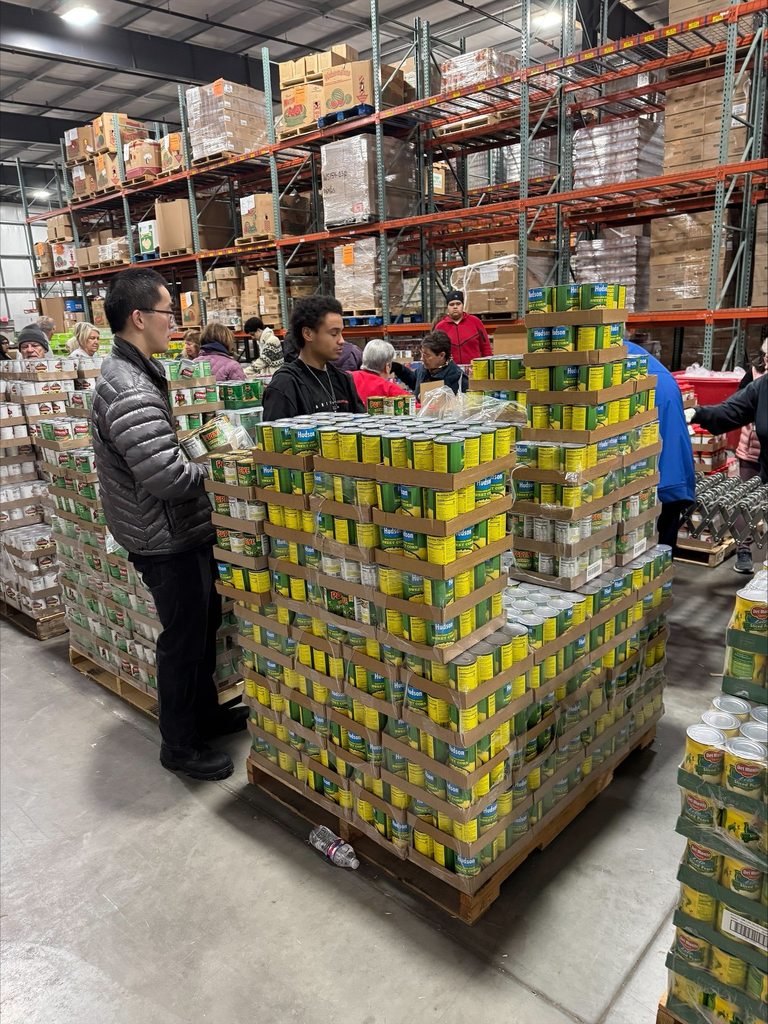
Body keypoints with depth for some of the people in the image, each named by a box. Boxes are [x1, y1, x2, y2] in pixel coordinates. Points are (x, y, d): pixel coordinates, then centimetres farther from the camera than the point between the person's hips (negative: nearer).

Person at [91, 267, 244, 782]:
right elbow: (168, 478, -31)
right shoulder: (130, 392, -26)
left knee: (205, 624, 22)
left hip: (184, 530, 10)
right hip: (167, 541, -10)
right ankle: (181, 745, 26)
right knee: (184, 641, 6)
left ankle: (206, 712, 42)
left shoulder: (134, 373, 9)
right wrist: (214, 470, -14)